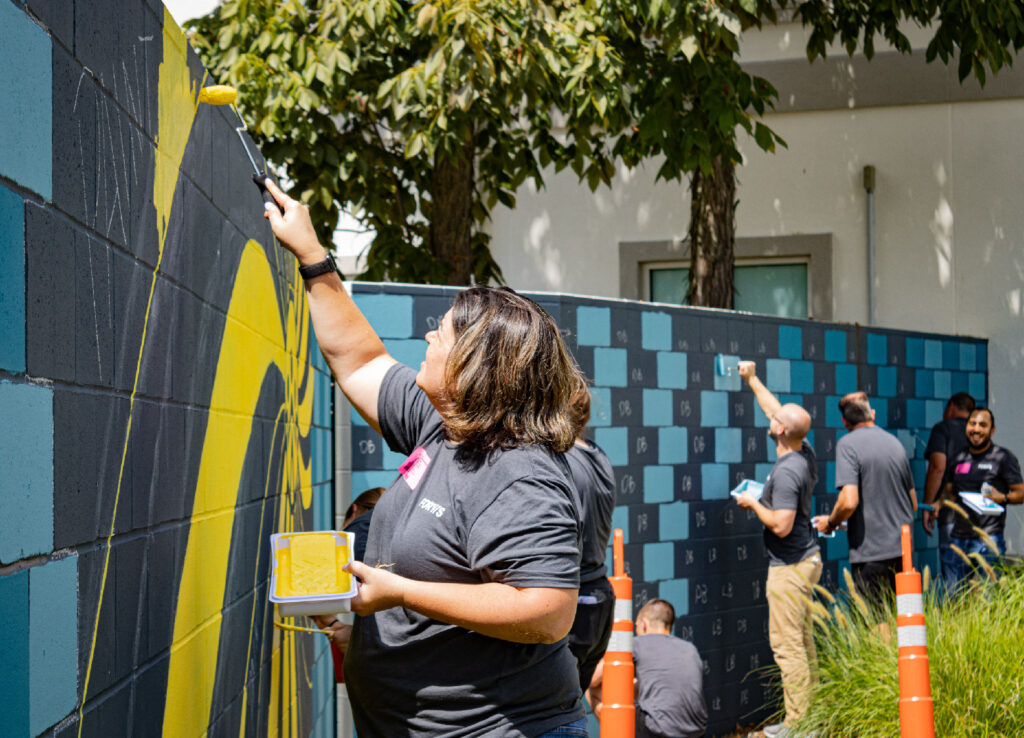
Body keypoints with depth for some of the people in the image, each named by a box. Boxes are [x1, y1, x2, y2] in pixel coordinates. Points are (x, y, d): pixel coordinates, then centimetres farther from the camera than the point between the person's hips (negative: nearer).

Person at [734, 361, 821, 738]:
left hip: (790, 565, -10)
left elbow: (781, 525, -27)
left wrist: (753, 504, -11)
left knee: (786, 645, -7)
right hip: (806, 557, 10)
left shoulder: (786, 472, -23)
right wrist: (752, 380, 30)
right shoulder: (805, 453, 5)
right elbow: (775, 410, 21)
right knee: (803, 642, 14)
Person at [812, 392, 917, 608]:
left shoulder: (848, 444, -9)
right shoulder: (894, 442, 13)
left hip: (870, 552, -7)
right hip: (903, 549, 7)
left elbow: (849, 502, -20)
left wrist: (830, 522, -1)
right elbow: (913, 504, 18)